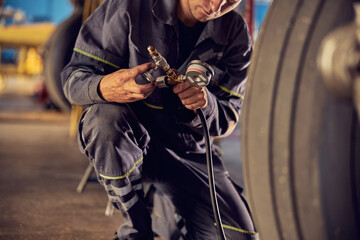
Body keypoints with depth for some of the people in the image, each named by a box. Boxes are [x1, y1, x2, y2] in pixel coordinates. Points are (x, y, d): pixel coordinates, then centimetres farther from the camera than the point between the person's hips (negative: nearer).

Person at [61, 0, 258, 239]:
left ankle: (158, 205, 19)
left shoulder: (235, 32, -6)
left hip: (191, 152, 3)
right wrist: (104, 88, -39)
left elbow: (228, 118, -2)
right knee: (106, 114, -36)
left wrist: (205, 103, -27)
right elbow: (74, 77, -14)